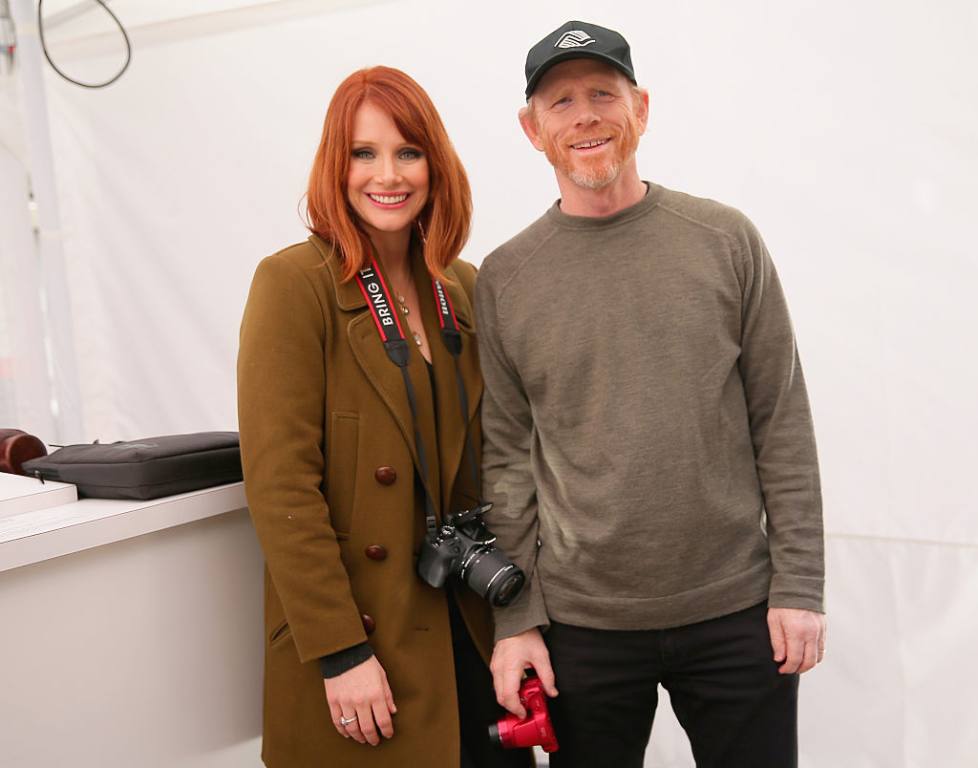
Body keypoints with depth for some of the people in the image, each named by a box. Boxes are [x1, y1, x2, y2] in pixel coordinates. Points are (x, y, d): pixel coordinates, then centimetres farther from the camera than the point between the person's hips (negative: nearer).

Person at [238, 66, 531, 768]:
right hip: (363, 631, -5)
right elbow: (280, 484, -16)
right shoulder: (293, 283, -11)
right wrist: (339, 652, -17)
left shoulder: (464, 287, 6)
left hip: (471, 622, 5)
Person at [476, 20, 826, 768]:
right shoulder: (504, 278, -1)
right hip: (581, 622, 0)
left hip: (738, 612, 0)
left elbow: (783, 424, -1)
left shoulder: (727, 240, -2)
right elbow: (507, 459, 0)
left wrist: (799, 586, -4)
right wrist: (515, 619, -2)